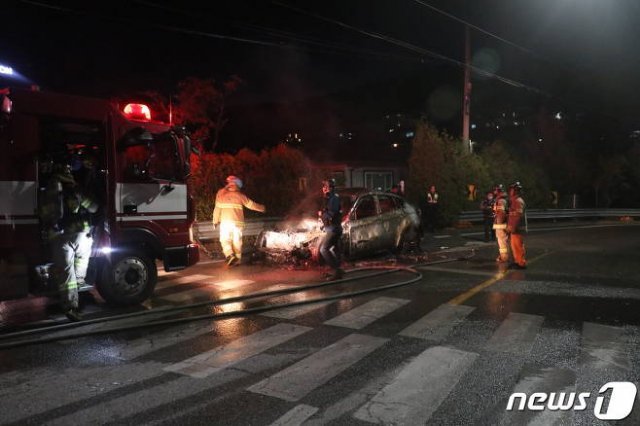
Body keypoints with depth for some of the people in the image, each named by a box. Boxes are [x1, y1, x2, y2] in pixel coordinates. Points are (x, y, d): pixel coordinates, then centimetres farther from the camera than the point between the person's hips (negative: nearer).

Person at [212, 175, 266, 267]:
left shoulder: (221, 193, 1)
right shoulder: (239, 195, 5)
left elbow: (217, 208, -2)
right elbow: (251, 204, 12)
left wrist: (215, 221, 5)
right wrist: (262, 208, 28)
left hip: (225, 221, -2)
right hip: (238, 222, 2)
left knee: (225, 239, 6)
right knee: (237, 241, 12)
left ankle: (230, 256, -14)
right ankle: (237, 259, 15)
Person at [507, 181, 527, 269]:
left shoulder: (519, 201, -15)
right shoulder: (514, 201, 17)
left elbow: (518, 215, -22)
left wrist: (512, 227, -23)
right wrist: (509, 226, 19)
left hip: (517, 228, -10)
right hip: (513, 228, 10)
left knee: (518, 246, -6)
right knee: (514, 245, 16)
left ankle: (522, 263, -1)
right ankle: (517, 261, 24)